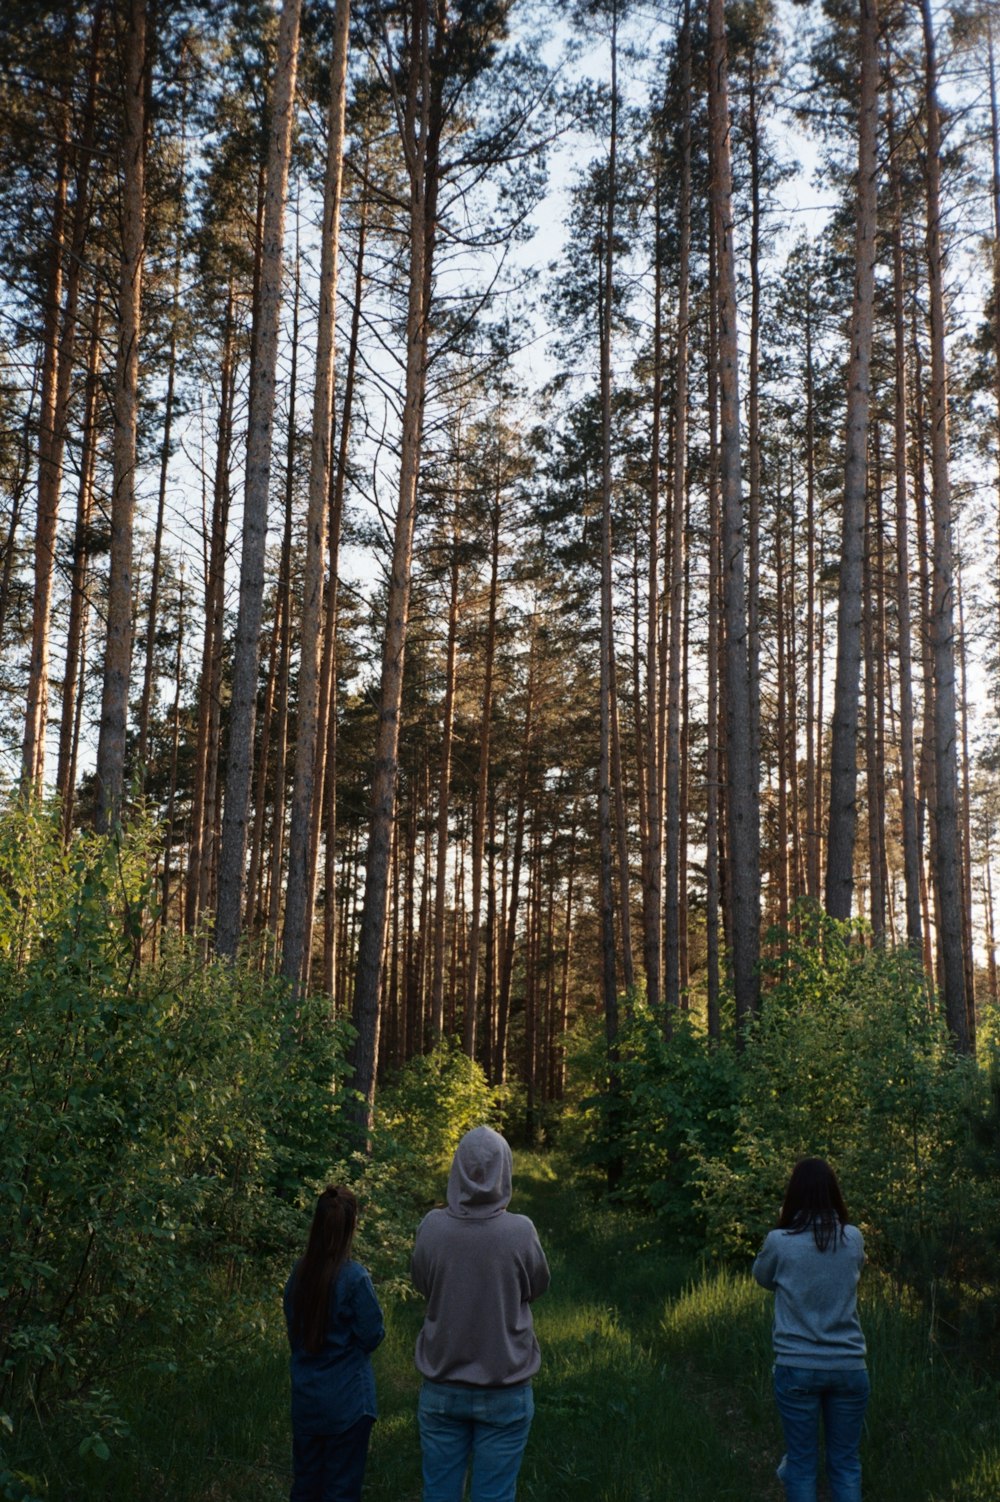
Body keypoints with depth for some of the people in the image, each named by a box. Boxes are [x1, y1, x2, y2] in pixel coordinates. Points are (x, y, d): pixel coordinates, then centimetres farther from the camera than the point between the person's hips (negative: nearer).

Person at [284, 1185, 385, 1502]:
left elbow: (294, 1331, 10)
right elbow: (372, 1336, -12)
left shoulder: (299, 1273, -2)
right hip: (346, 1401, -5)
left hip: (305, 1398, 5)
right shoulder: (354, 1277, -20)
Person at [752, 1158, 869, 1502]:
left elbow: (762, 1277, 9)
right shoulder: (853, 1239, -4)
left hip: (797, 1368, -2)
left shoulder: (780, 1242, -11)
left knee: (802, 1463, 10)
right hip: (848, 1367, 2)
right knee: (845, 1463, 13)